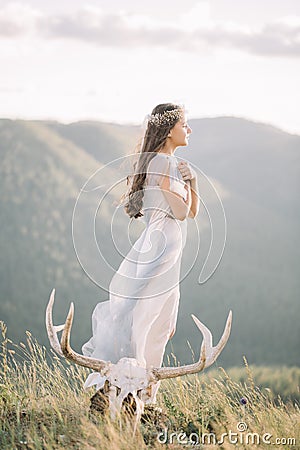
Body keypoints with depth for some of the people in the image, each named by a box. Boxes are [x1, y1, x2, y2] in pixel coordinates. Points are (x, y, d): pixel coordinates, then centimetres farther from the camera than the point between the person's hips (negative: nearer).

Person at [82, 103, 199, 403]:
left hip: (166, 254, 10)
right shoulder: (162, 163, -12)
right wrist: (185, 181, -3)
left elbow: (192, 210, 18)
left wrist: (191, 179, 3)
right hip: (161, 246, -10)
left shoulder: (169, 163, 18)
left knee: (160, 327, 12)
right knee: (147, 322, -9)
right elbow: (180, 210, -18)